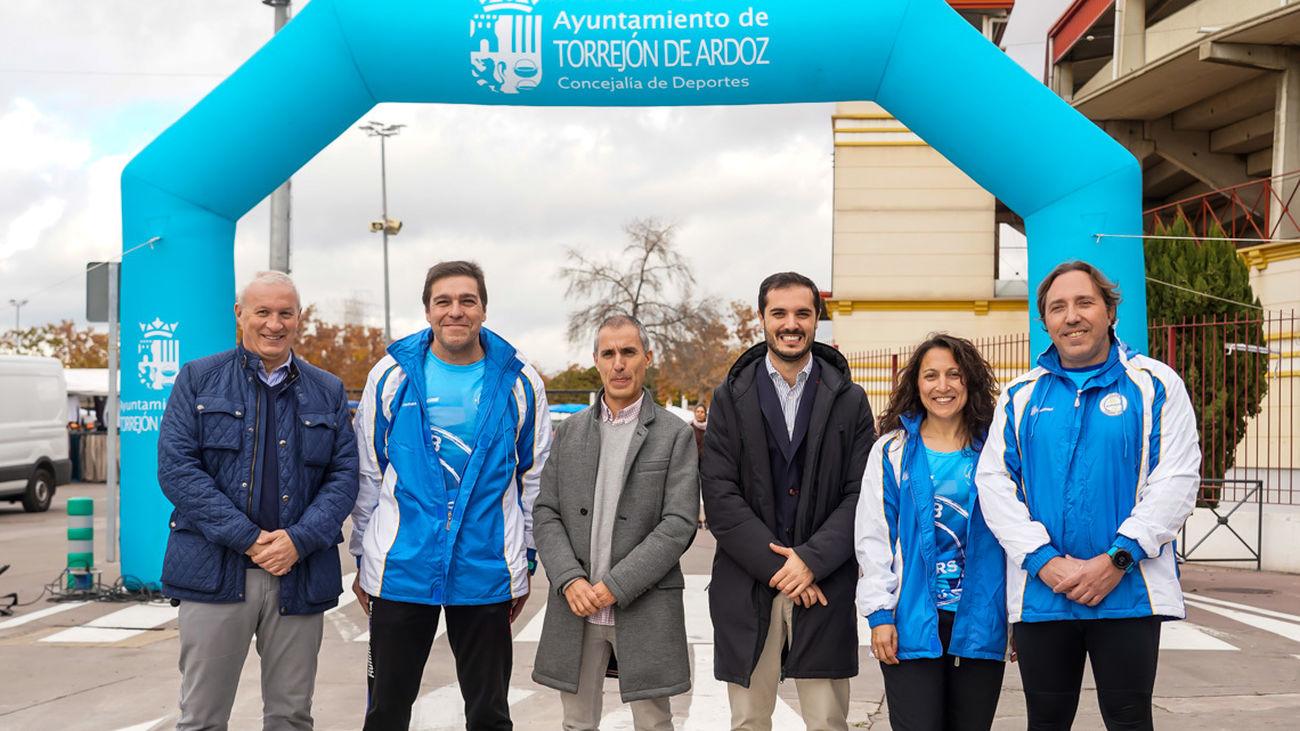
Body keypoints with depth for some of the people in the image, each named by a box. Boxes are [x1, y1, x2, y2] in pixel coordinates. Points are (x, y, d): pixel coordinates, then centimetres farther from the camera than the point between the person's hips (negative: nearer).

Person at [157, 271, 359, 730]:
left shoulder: (327, 392, 13)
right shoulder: (198, 379, 6)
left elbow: (344, 475, 6)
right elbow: (175, 468, -4)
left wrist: (299, 540, -11)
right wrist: (246, 538, -13)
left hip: (299, 574, 2)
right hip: (215, 571, -2)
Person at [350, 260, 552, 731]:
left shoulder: (519, 382, 1)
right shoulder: (392, 375, 0)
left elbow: (534, 478, 8)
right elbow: (367, 476, 7)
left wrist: (525, 561, 8)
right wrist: (363, 558, 7)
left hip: (486, 574, 0)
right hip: (400, 569, 0)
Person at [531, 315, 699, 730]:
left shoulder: (675, 435, -2)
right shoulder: (570, 431, 10)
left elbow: (679, 525, -10)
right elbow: (545, 514, 6)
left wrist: (615, 586, -15)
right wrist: (570, 580, -10)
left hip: (644, 611, -3)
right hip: (576, 606, 3)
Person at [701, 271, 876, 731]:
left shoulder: (849, 401, 7)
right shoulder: (730, 398, 6)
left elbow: (860, 495, 1)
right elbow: (719, 495, -2)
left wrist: (811, 559, -12)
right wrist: (775, 566, -11)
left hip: (823, 586, 0)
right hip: (747, 589, 0)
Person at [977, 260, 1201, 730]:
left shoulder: (1154, 384, 3)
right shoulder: (1021, 396, 11)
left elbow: (1177, 479, -6)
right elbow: (993, 482, 3)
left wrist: (1117, 559, -15)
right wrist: (1043, 560, -11)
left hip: (1129, 591, -2)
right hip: (1040, 595, 3)